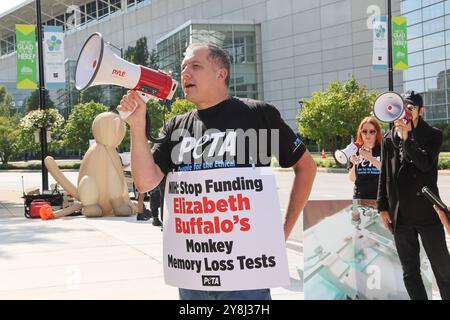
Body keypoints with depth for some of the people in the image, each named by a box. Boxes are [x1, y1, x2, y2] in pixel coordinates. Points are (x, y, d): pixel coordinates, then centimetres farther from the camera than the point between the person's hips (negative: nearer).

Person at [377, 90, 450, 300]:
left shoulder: (433, 135, 0)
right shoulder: (389, 139, 8)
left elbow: (425, 163, -16)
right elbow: (384, 176, 11)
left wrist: (406, 139, -22)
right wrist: (383, 208, 7)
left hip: (427, 212, -3)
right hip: (400, 214, 3)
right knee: (410, 271, 8)